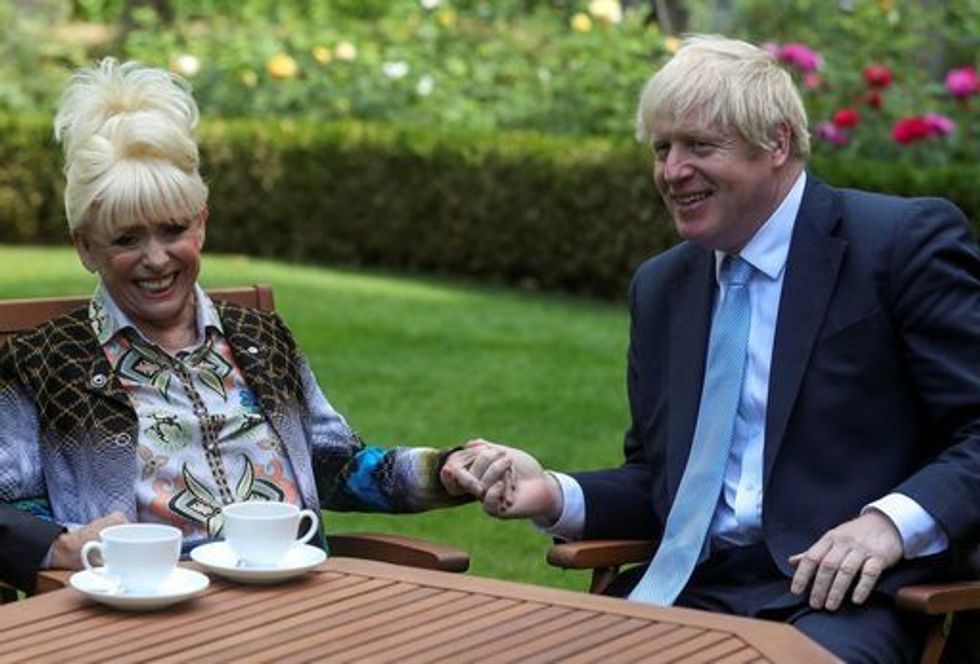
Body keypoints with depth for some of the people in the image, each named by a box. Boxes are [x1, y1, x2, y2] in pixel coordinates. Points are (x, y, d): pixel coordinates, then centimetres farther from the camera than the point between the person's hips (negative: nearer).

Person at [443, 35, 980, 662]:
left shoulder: (907, 240, -2)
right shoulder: (661, 286, 17)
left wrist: (893, 520, -23)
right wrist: (554, 495, 1)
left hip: (840, 595, -5)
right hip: (690, 589, 5)